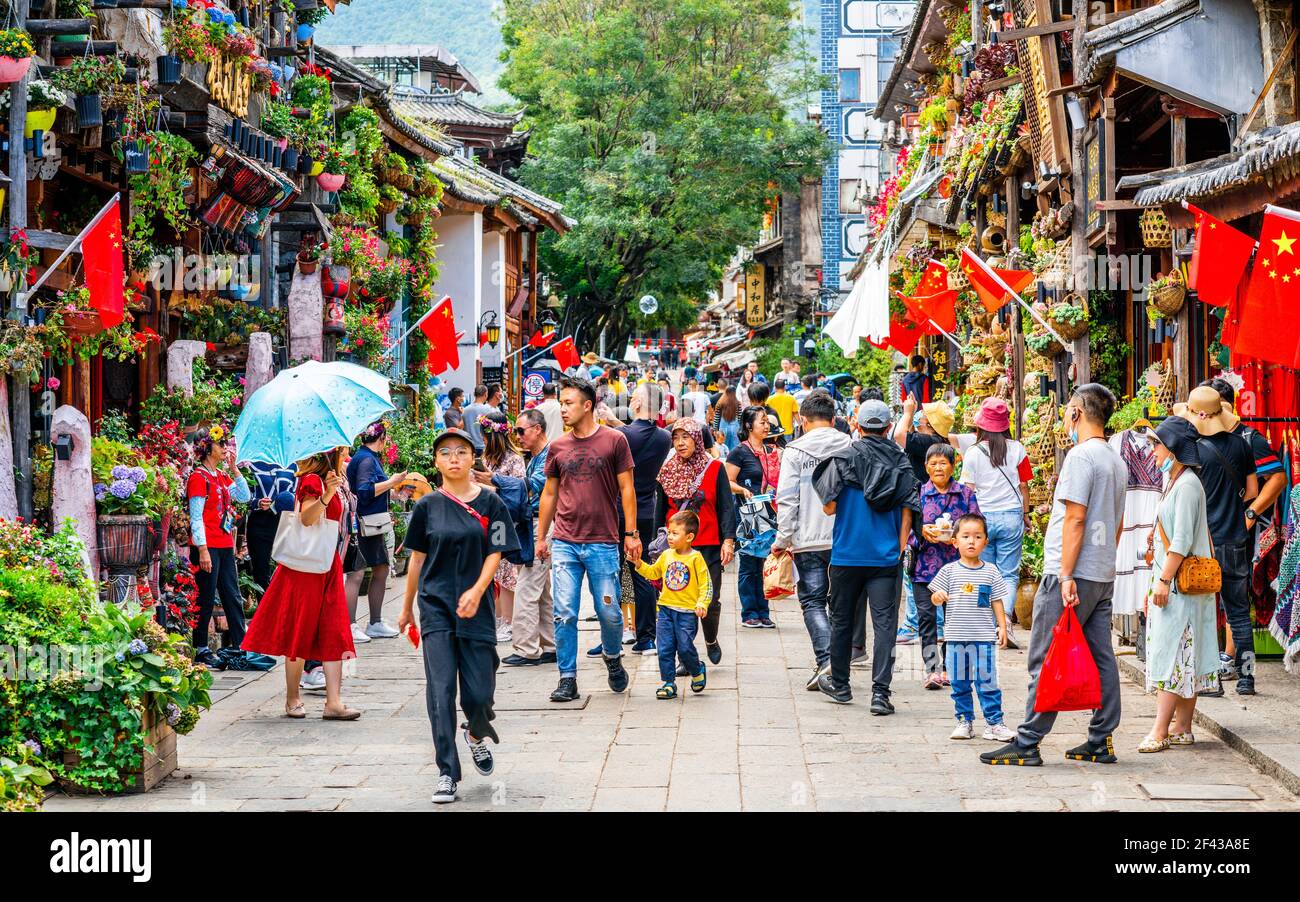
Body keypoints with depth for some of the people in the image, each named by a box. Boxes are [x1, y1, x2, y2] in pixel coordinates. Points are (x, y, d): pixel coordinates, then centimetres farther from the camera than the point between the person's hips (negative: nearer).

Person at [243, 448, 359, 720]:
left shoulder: (326, 480, 16)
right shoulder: (312, 480, -11)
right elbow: (306, 519, -28)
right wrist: (325, 496, -39)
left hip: (328, 566, 9)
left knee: (334, 635, 0)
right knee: (301, 634, 0)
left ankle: (333, 702, -4)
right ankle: (292, 701, 9)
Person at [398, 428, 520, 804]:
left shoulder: (490, 503, 1)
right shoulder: (428, 506, 3)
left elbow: (495, 554, -2)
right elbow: (417, 558, 11)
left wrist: (476, 591, -18)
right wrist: (407, 607, 15)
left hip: (476, 607, 0)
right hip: (435, 605, 0)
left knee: (478, 692, 1)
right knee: (441, 689, -7)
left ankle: (476, 733, 36)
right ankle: (447, 773, -2)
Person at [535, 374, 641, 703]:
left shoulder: (614, 440, -1)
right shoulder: (558, 447, 8)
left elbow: (626, 489, 1)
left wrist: (631, 533, -4)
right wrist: (541, 537, 15)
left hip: (603, 543, -2)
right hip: (564, 543, 2)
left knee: (609, 612, 3)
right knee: (564, 615, -2)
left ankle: (613, 657, 31)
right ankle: (567, 679, 5)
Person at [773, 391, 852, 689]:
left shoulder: (795, 451, -4)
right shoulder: (851, 448, 3)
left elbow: (787, 499, -6)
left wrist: (782, 538, 1)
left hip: (809, 541, -3)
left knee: (813, 601, 1)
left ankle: (825, 660, -15)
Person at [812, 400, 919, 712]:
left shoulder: (843, 459, -6)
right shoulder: (900, 463, 1)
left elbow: (829, 507, -8)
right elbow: (908, 513, 0)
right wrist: (899, 550, 10)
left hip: (847, 555, -1)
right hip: (887, 557, 1)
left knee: (842, 620, 14)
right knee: (884, 624, -1)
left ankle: (839, 685, 27)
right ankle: (880, 692, -10)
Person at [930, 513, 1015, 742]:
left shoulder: (990, 572, 5)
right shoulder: (949, 570, 3)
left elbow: (997, 601, 9)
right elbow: (935, 596, 3)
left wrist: (1002, 626, 2)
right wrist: (938, 596, -20)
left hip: (984, 637, -1)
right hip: (956, 637, 1)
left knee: (986, 681, -3)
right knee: (959, 683, 7)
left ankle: (994, 723, 3)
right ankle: (965, 721, 17)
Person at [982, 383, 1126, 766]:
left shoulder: (1081, 456, -13)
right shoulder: (1116, 461, 15)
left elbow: (1075, 519, -18)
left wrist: (1066, 575, -19)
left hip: (1072, 576, -9)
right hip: (1104, 575, 9)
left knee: (1044, 660, -6)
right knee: (1101, 658, 9)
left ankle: (1027, 742, -6)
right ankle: (1102, 742, 11)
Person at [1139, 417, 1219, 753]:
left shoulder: (1188, 485, -13)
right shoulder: (1174, 484, 17)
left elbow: (1182, 540, -19)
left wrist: (1164, 580, -21)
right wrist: (1157, 584, 21)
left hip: (1181, 585, -10)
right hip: (1171, 584, 10)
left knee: (1172, 654, -12)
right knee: (1184, 660, 9)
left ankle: (1160, 732, -16)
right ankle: (1181, 728, 11)